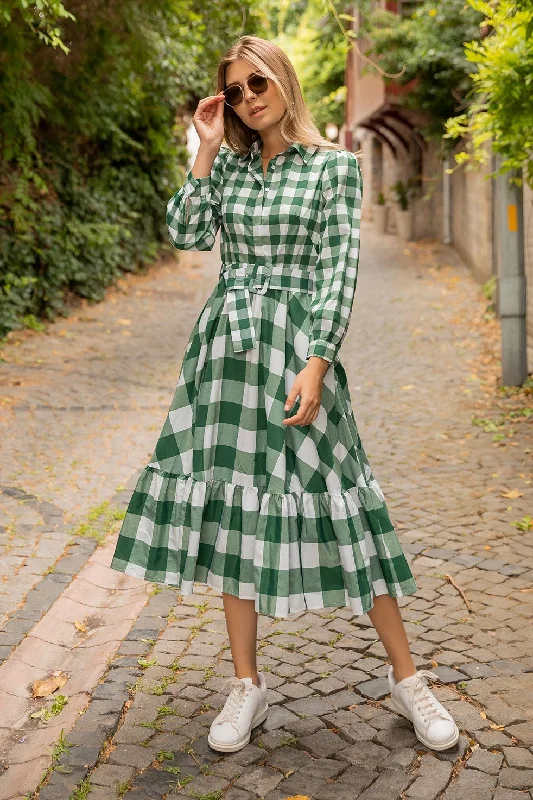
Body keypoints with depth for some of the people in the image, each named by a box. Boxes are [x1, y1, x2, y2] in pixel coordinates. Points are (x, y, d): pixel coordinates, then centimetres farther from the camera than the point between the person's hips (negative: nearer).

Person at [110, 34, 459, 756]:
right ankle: (247, 685, 18)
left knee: (334, 502, -5)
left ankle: (408, 679, 11)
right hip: (226, 343, 4)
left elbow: (339, 267, -6)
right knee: (231, 502, 4)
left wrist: (316, 363, -15)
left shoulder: (334, 165, 1)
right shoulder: (227, 165, 13)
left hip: (296, 343, -4)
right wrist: (207, 150, 1)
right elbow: (186, 234, 0)